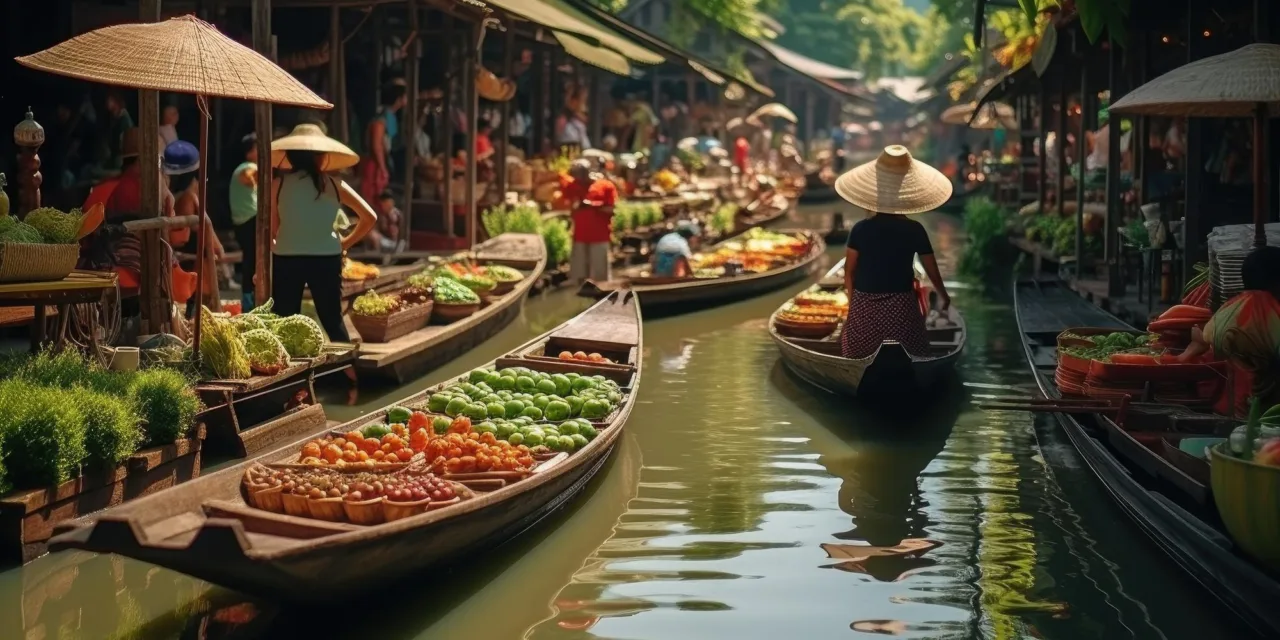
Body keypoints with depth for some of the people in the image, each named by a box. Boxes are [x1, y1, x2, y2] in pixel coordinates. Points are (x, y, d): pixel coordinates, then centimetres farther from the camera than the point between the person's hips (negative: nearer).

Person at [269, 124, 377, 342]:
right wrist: (346, 243, 10)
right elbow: (370, 217, 1)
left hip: (286, 259, -1)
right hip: (326, 258, 1)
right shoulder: (333, 184, 2)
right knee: (333, 321, 11)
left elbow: (270, 230, -3)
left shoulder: (278, 184, -2)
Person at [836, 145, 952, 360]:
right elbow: (931, 268, 2)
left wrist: (852, 299, 11)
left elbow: (849, 270, -3)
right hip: (901, 304, -1)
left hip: (865, 304, 1)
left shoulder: (861, 229, -8)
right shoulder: (914, 230, -7)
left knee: (862, 364, 12)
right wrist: (943, 294, 19)